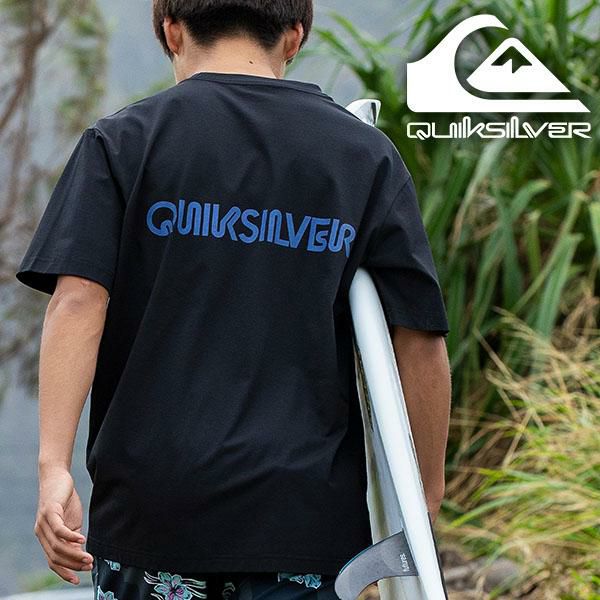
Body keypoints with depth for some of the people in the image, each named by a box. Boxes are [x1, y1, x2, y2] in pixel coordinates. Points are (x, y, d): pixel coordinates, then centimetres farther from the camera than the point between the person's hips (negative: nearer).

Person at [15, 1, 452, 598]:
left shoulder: (122, 139, 3)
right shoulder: (366, 153, 6)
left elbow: (77, 302, -10)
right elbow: (420, 338, 2)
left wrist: (54, 466, -15)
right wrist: (427, 491, 12)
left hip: (153, 503, 0)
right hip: (303, 511, 0)